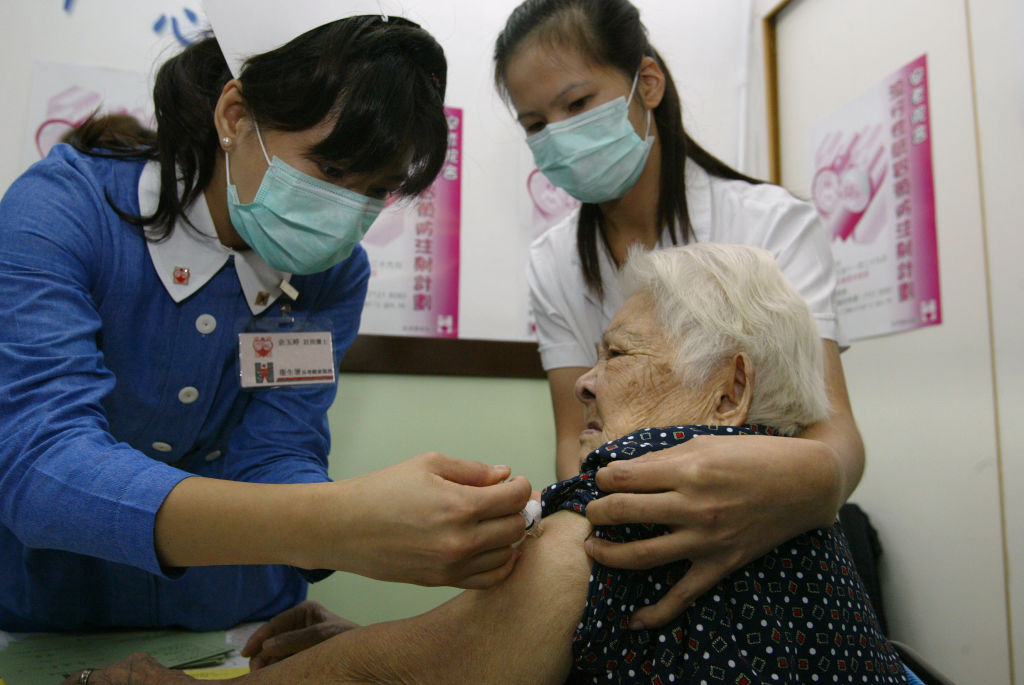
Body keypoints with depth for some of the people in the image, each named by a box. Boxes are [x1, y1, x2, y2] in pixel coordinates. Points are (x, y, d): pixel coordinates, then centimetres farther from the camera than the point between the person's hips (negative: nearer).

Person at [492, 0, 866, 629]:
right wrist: (594, 526, -29)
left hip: (776, 552, 2)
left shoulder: (776, 223, -13)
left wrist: (811, 481, -46)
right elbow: (575, 435, -7)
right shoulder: (553, 266, -3)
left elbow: (833, 429, -23)